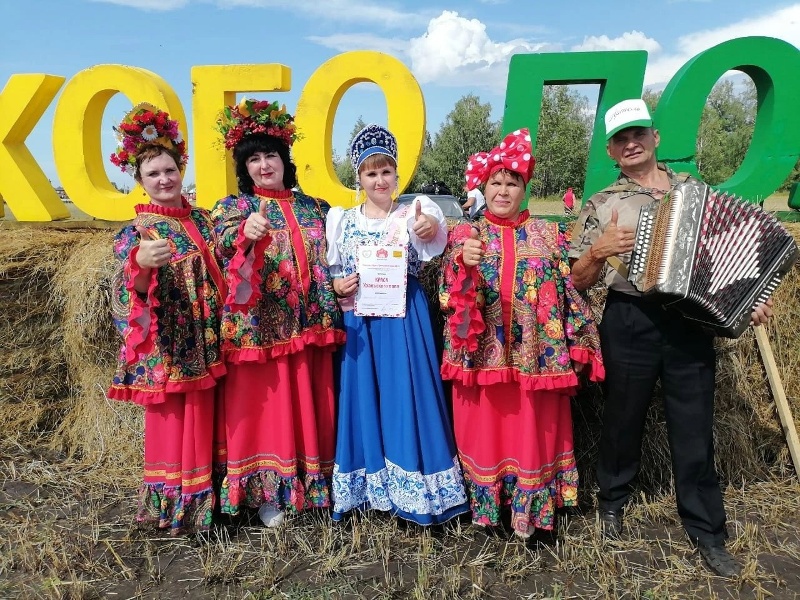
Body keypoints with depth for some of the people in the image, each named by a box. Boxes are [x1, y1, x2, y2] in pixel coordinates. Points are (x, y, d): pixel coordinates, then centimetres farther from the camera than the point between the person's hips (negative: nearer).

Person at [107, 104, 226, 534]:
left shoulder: (201, 219, 10)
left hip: (205, 345, 5)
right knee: (172, 426, 2)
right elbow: (130, 292, -16)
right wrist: (141, 264, -36)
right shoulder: (135, 232, -6)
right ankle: (172, 505, 20)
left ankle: (202, 501, 30)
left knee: (203, 424, 14)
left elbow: (220, 275, 17)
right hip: (166, 350, -5)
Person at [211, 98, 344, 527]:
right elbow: (227, 245, -19)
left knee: (310, 408, 10)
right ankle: (266, 492, 19)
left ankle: (313, 483, 27)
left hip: (308, 327, 3)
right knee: (266, 410, 3)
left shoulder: (313, 209, 13)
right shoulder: (233, 208, 3)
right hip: (260, 327, -3)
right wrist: (248, 234, -39)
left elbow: (328, 264, 20)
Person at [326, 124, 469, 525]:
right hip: (360, 322, 2)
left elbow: (434, 239, -23)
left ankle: (408, 482, 18)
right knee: (364, 397, 8)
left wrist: (431, 228, -46)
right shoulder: (342, 220, 7)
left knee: (404, 394, 1)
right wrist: (336, 287, -10)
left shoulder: (411, 215, 0)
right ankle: (369, 482, 25)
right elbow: (330, 273, 12)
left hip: (403, 320, -2)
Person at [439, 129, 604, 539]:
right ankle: (486, 508, 27)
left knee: (533, 433, 8)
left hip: (536, 356, 1)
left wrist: (576, 347, 0)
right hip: (482, 354, 0)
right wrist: (463, 264, -24)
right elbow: (447, 297, -6)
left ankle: (530, 510, 26)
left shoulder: (548, 235, 6)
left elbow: (569, 292, 6)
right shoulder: (465, 236, 4)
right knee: (484, 432, 9)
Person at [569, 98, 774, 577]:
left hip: (691, 322, 2)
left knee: (695, 429, 7)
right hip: (630, 323, -2)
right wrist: (598, 250, -17)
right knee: (624, 419, 12)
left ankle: (708, 532, 22)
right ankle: (612, 500, 35)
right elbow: (578, 282, 2)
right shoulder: (602, 205, 1)